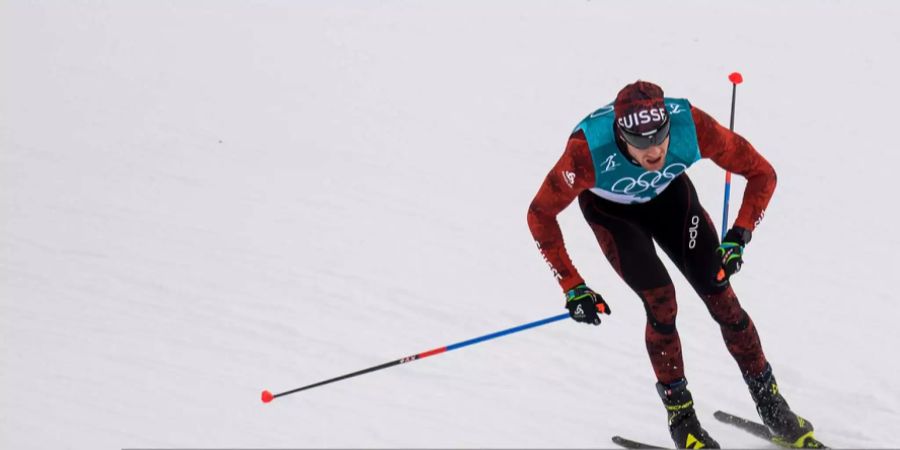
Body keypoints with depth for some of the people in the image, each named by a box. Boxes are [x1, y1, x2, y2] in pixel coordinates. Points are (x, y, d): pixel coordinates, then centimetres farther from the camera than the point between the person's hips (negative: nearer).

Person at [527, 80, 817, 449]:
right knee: (660, 302, -17)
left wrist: (739, 236, -32)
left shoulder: (691, 126, -37)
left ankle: (771, 406, 13)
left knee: (720, 295, -5)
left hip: (669, 194, 2)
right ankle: (680, 417, 3)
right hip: (610, 208, -2)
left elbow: (762, 173, -22)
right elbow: (540, 214, -25)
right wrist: (572, 286, -25)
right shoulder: (588, 151, -41)